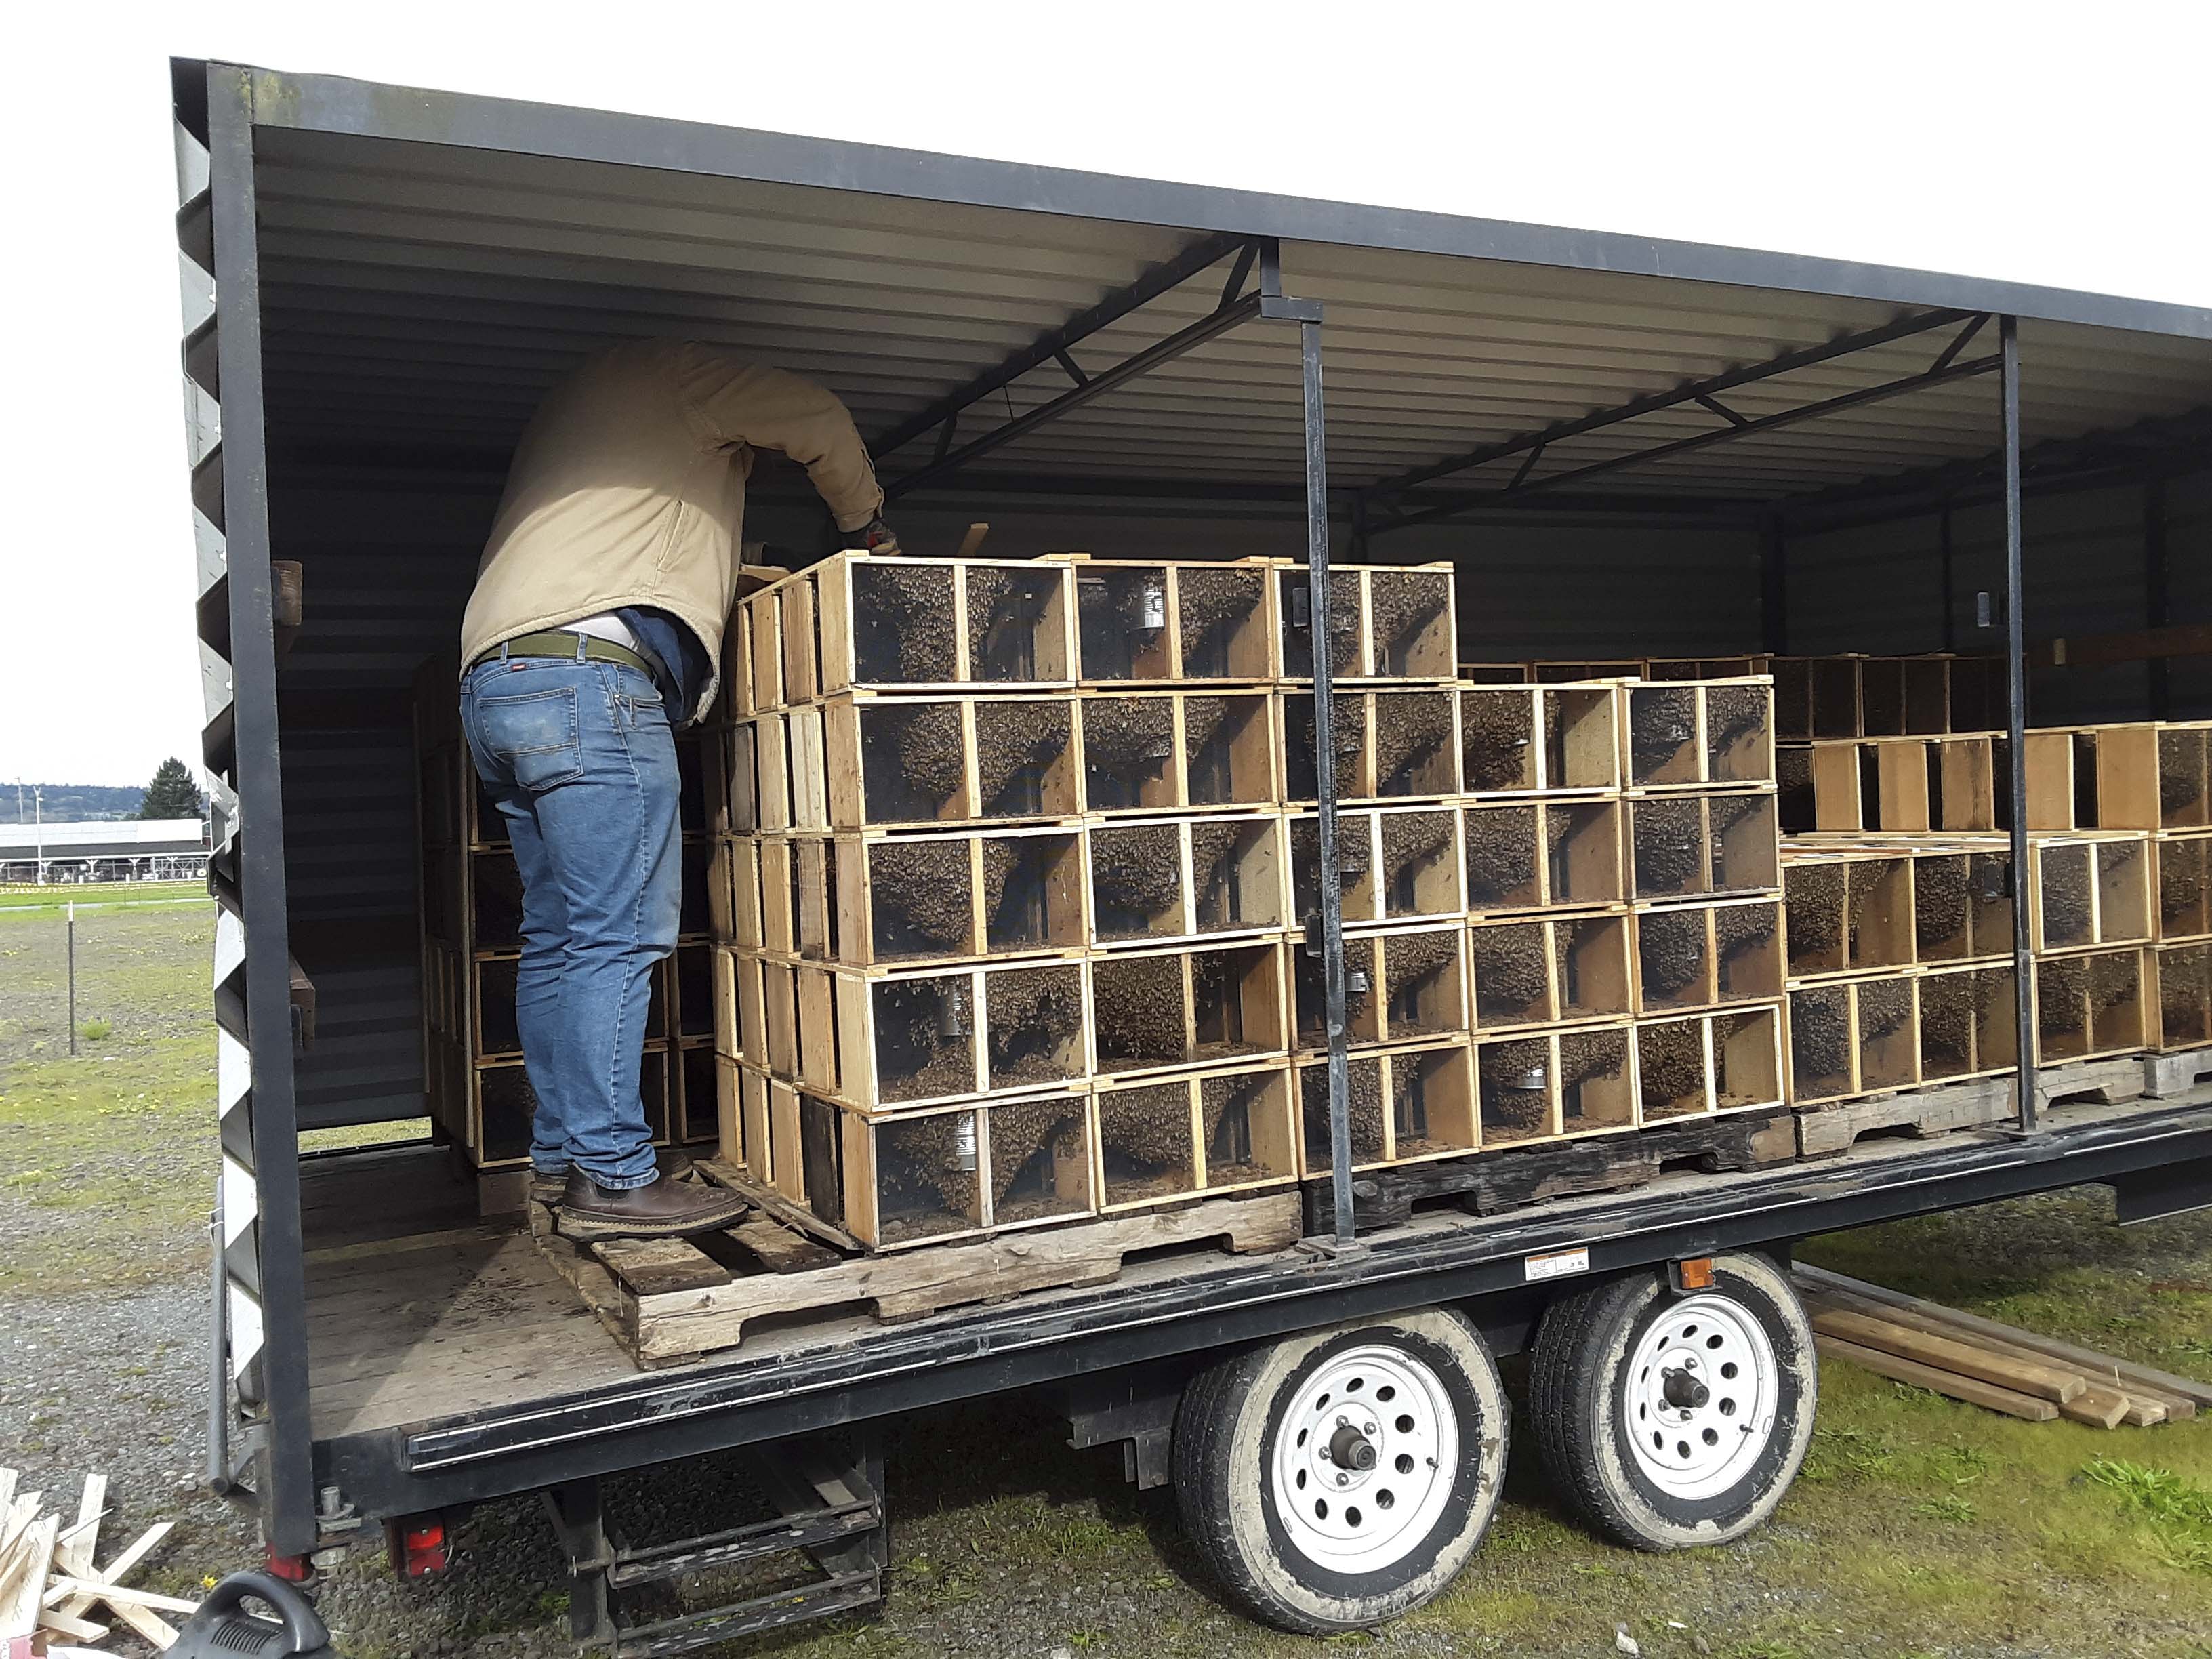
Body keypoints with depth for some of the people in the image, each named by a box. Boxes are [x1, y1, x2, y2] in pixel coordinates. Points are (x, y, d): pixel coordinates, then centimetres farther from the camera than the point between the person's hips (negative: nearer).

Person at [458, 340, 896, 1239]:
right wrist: (869, 530, 24)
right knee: (621, 935, -11)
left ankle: (558, 1156, 12)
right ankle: (613, 1178, -12)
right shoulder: (666, 370, 9)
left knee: (558, 937, 9)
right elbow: (819, 423, 9)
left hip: (492, 678, 10)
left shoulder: (576, 402, 34)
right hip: (588, 671, -9)